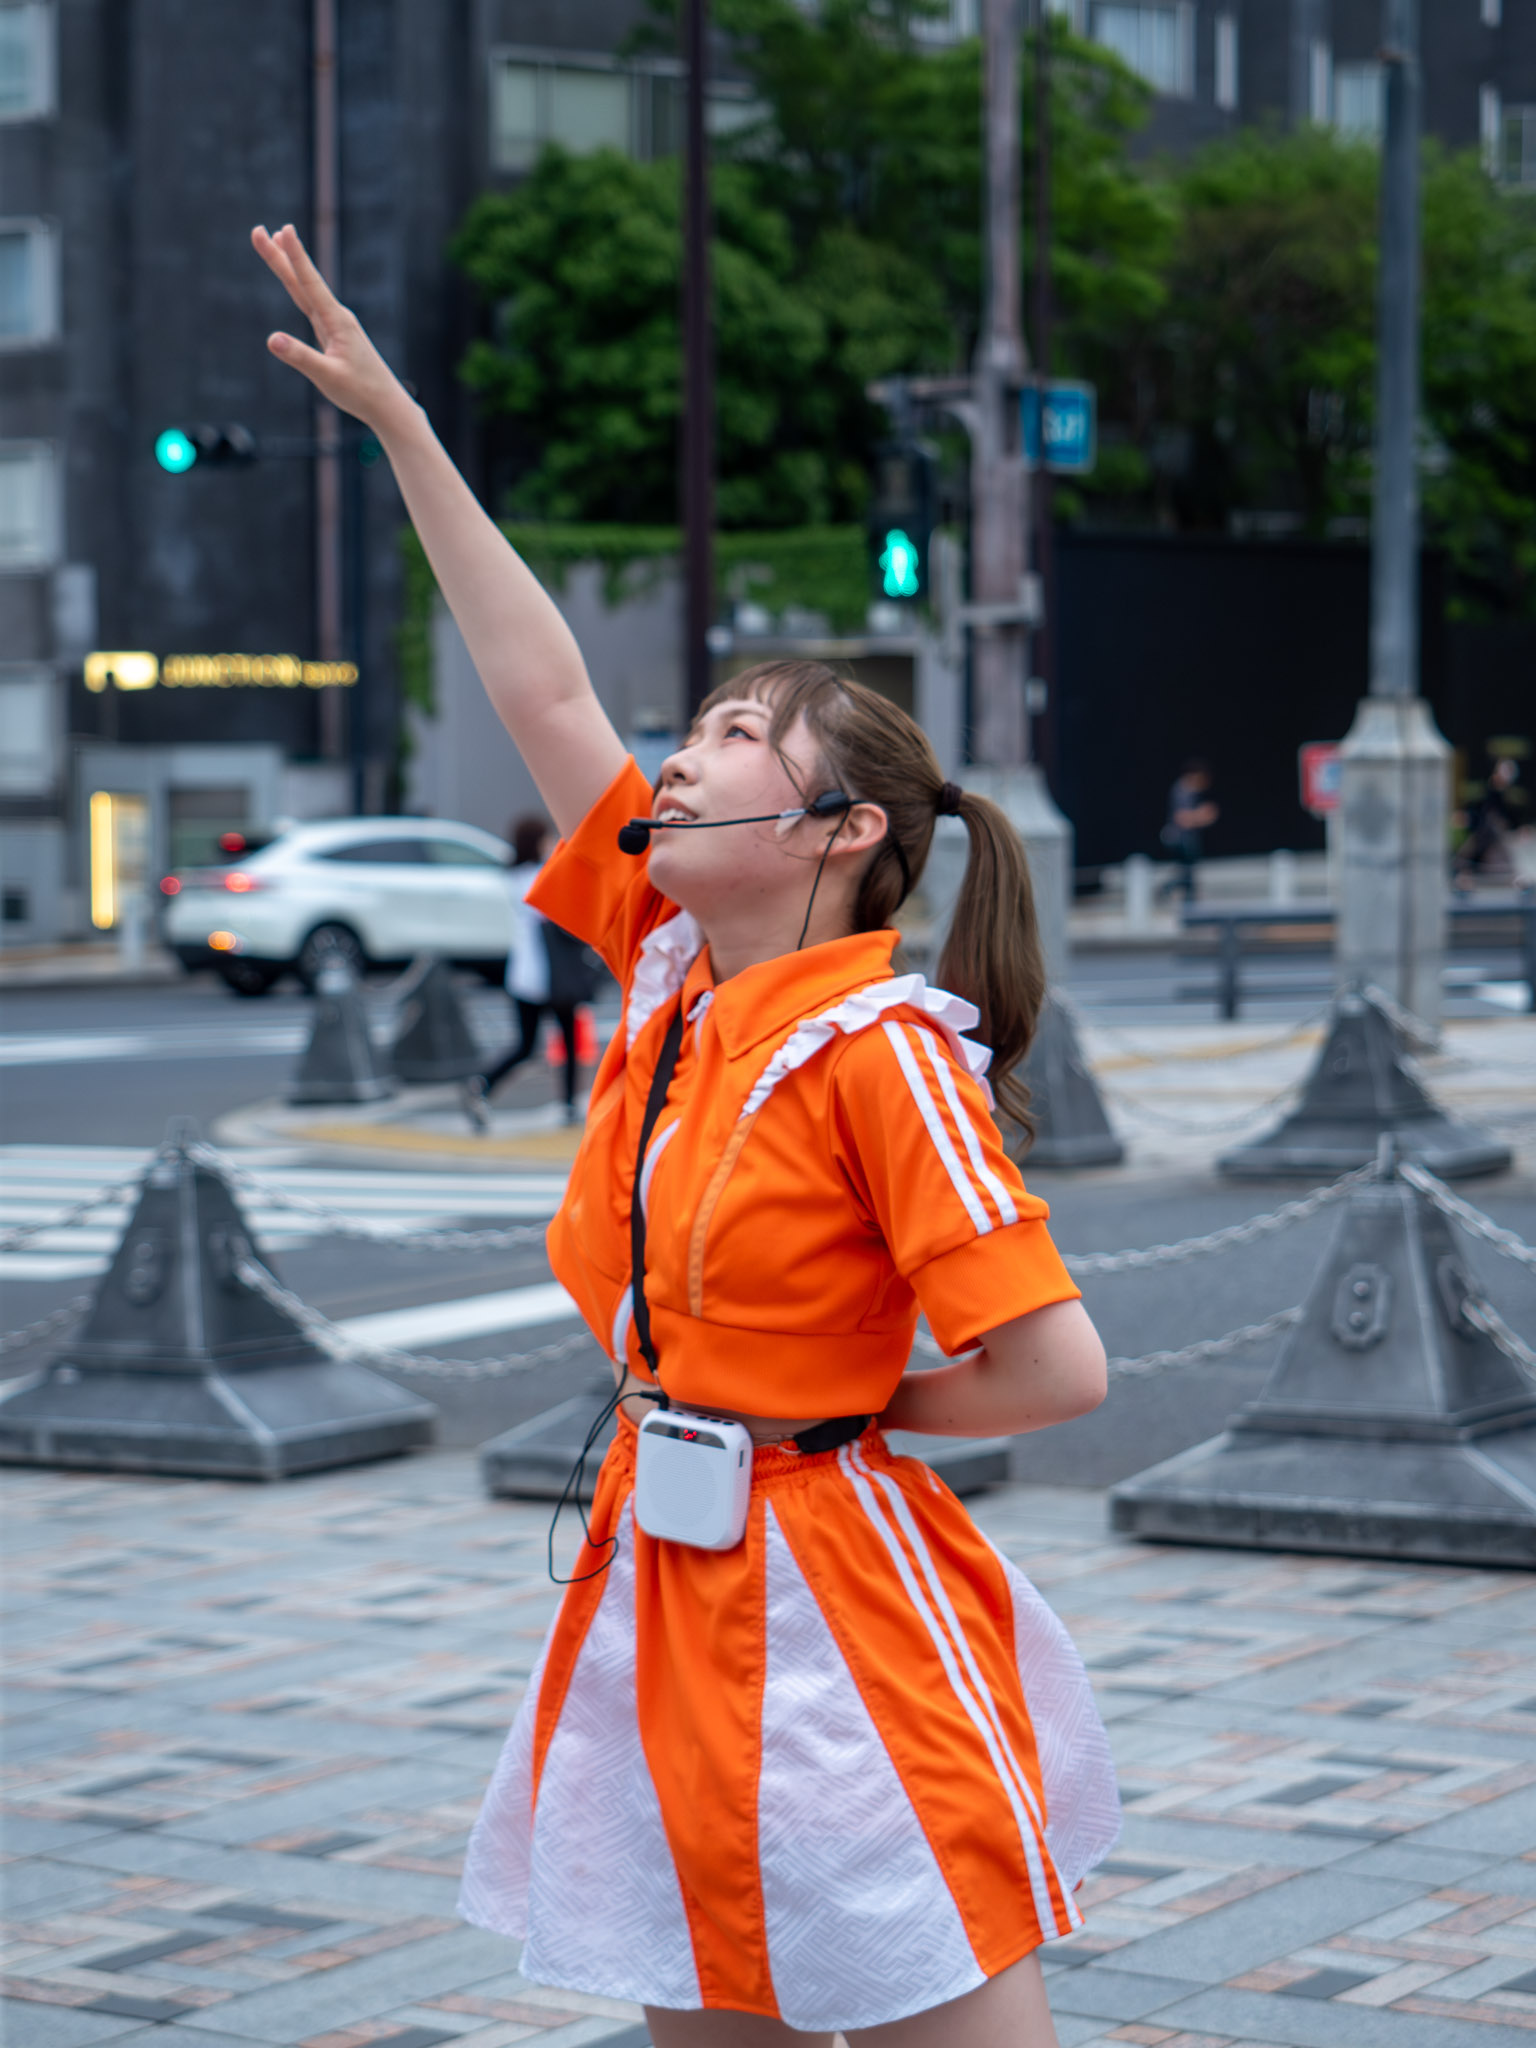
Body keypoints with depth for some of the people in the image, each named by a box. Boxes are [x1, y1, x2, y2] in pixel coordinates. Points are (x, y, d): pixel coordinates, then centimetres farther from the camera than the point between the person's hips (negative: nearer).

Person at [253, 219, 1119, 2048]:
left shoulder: (882, 1046, -15)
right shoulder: (669, 968, 5)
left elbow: (1055, 1366, -19)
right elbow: (544, 694, 8)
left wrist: (831, 1414, -3)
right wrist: (395, 421, 9)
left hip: (831, 1593, -8)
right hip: (660, 1574, 8)